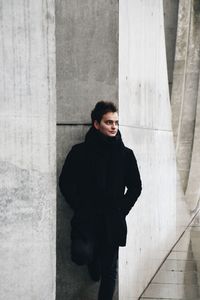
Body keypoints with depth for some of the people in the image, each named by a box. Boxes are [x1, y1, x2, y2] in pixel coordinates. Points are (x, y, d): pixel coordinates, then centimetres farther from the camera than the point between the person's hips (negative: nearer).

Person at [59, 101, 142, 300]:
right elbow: (65, 182, 2)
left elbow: (135, 186, 12)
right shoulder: (80, 152, 0)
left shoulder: (125, 154, 6)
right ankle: (94, 261, 13)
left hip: (113, 222, 2)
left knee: (109, 270, 4)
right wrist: (80, 208, -7)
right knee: (81, 254, -23)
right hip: (86, 218, -2)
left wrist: (122, 209, 0)